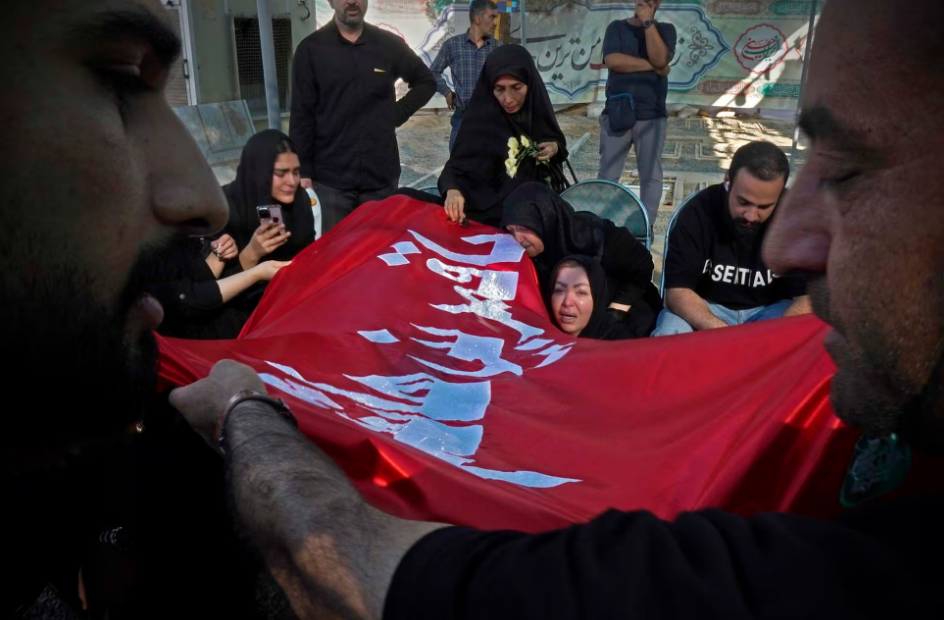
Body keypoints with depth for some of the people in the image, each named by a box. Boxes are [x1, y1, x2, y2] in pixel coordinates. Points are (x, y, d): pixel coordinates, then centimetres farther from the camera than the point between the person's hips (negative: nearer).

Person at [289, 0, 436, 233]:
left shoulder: (390, 44, 4)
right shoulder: (311, 49, -1)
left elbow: (426, 82, 18)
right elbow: (302, 116, -2)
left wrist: (398, 114, 4)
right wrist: (303, 171, -6)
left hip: (382, 176, 2)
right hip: (330, 179, -2)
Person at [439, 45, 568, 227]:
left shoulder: (538, 109, -3)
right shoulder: (480, 118, -14)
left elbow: (556, 142, 14)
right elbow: (457, 164, -18)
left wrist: (555, 148, -10)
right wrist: (452, 190, -40)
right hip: (494, 210, -4)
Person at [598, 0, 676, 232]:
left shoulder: (665, 30, 9)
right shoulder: (617, 28, 8)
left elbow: (660, 59, -11)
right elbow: (613, 60, -11)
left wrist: (648, 22, -10)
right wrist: (651, 66, -9)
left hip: (652, 115, 1)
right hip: (616, 112, 0)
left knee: (651, 174, 4)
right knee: (608, 174, 1)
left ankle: (647, 225, 14)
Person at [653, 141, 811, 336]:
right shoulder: (699, 211, -19)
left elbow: (807, 296, -18)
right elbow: (678, 291, -22)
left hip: (772, 310, 2)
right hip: (708, 308, -1)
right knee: (670, 332, -32)